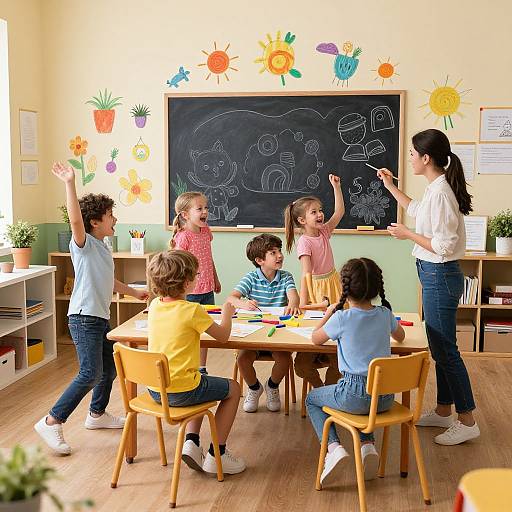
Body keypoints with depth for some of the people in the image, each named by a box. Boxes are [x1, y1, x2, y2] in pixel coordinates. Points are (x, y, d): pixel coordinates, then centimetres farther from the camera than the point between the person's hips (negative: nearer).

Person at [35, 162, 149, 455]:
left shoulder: (102, 247, 17)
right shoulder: (83, 243, -10)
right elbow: (75, 219, -32)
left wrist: (135, 292, 41)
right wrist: (69, 183, -41)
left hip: (101, 318, 10)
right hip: (84, 317, -10)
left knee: (110, 368, 17)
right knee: (91, 374, -15)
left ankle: (97, 414, 35)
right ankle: (52, 422, -7)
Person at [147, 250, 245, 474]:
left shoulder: (154, 305, 2)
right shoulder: (192, 310, -18)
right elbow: (223, 335, -4)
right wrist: (227, 313, 14)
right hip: (181, 392, -7)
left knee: (201, 381, 35)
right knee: (233, 389, 17)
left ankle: (191, 442, 21)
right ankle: (216, 454, 18)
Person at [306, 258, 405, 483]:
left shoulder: (342, 318, -12)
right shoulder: (385, 314, 1)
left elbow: (315, 339, 7)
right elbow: (400, 336, 24)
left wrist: (329, 313, 21)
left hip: (355, 394, -5)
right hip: (385, 396, 5)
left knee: (312, 399, 22)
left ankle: (334, 448, 1)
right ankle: (368, 444, 13)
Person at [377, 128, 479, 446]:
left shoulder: (440, 193, -21)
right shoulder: (436, 188, 9)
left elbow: (444, 246, -24)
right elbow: (416, 210, 31)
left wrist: (407, 234, -13)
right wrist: (390, 186, 32)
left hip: (440, 276, -10)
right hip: (436, 275, 10)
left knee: (445, 350, -2)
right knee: (441, 348, 17)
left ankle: (467, 422, 8)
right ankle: (444, 411, 28)